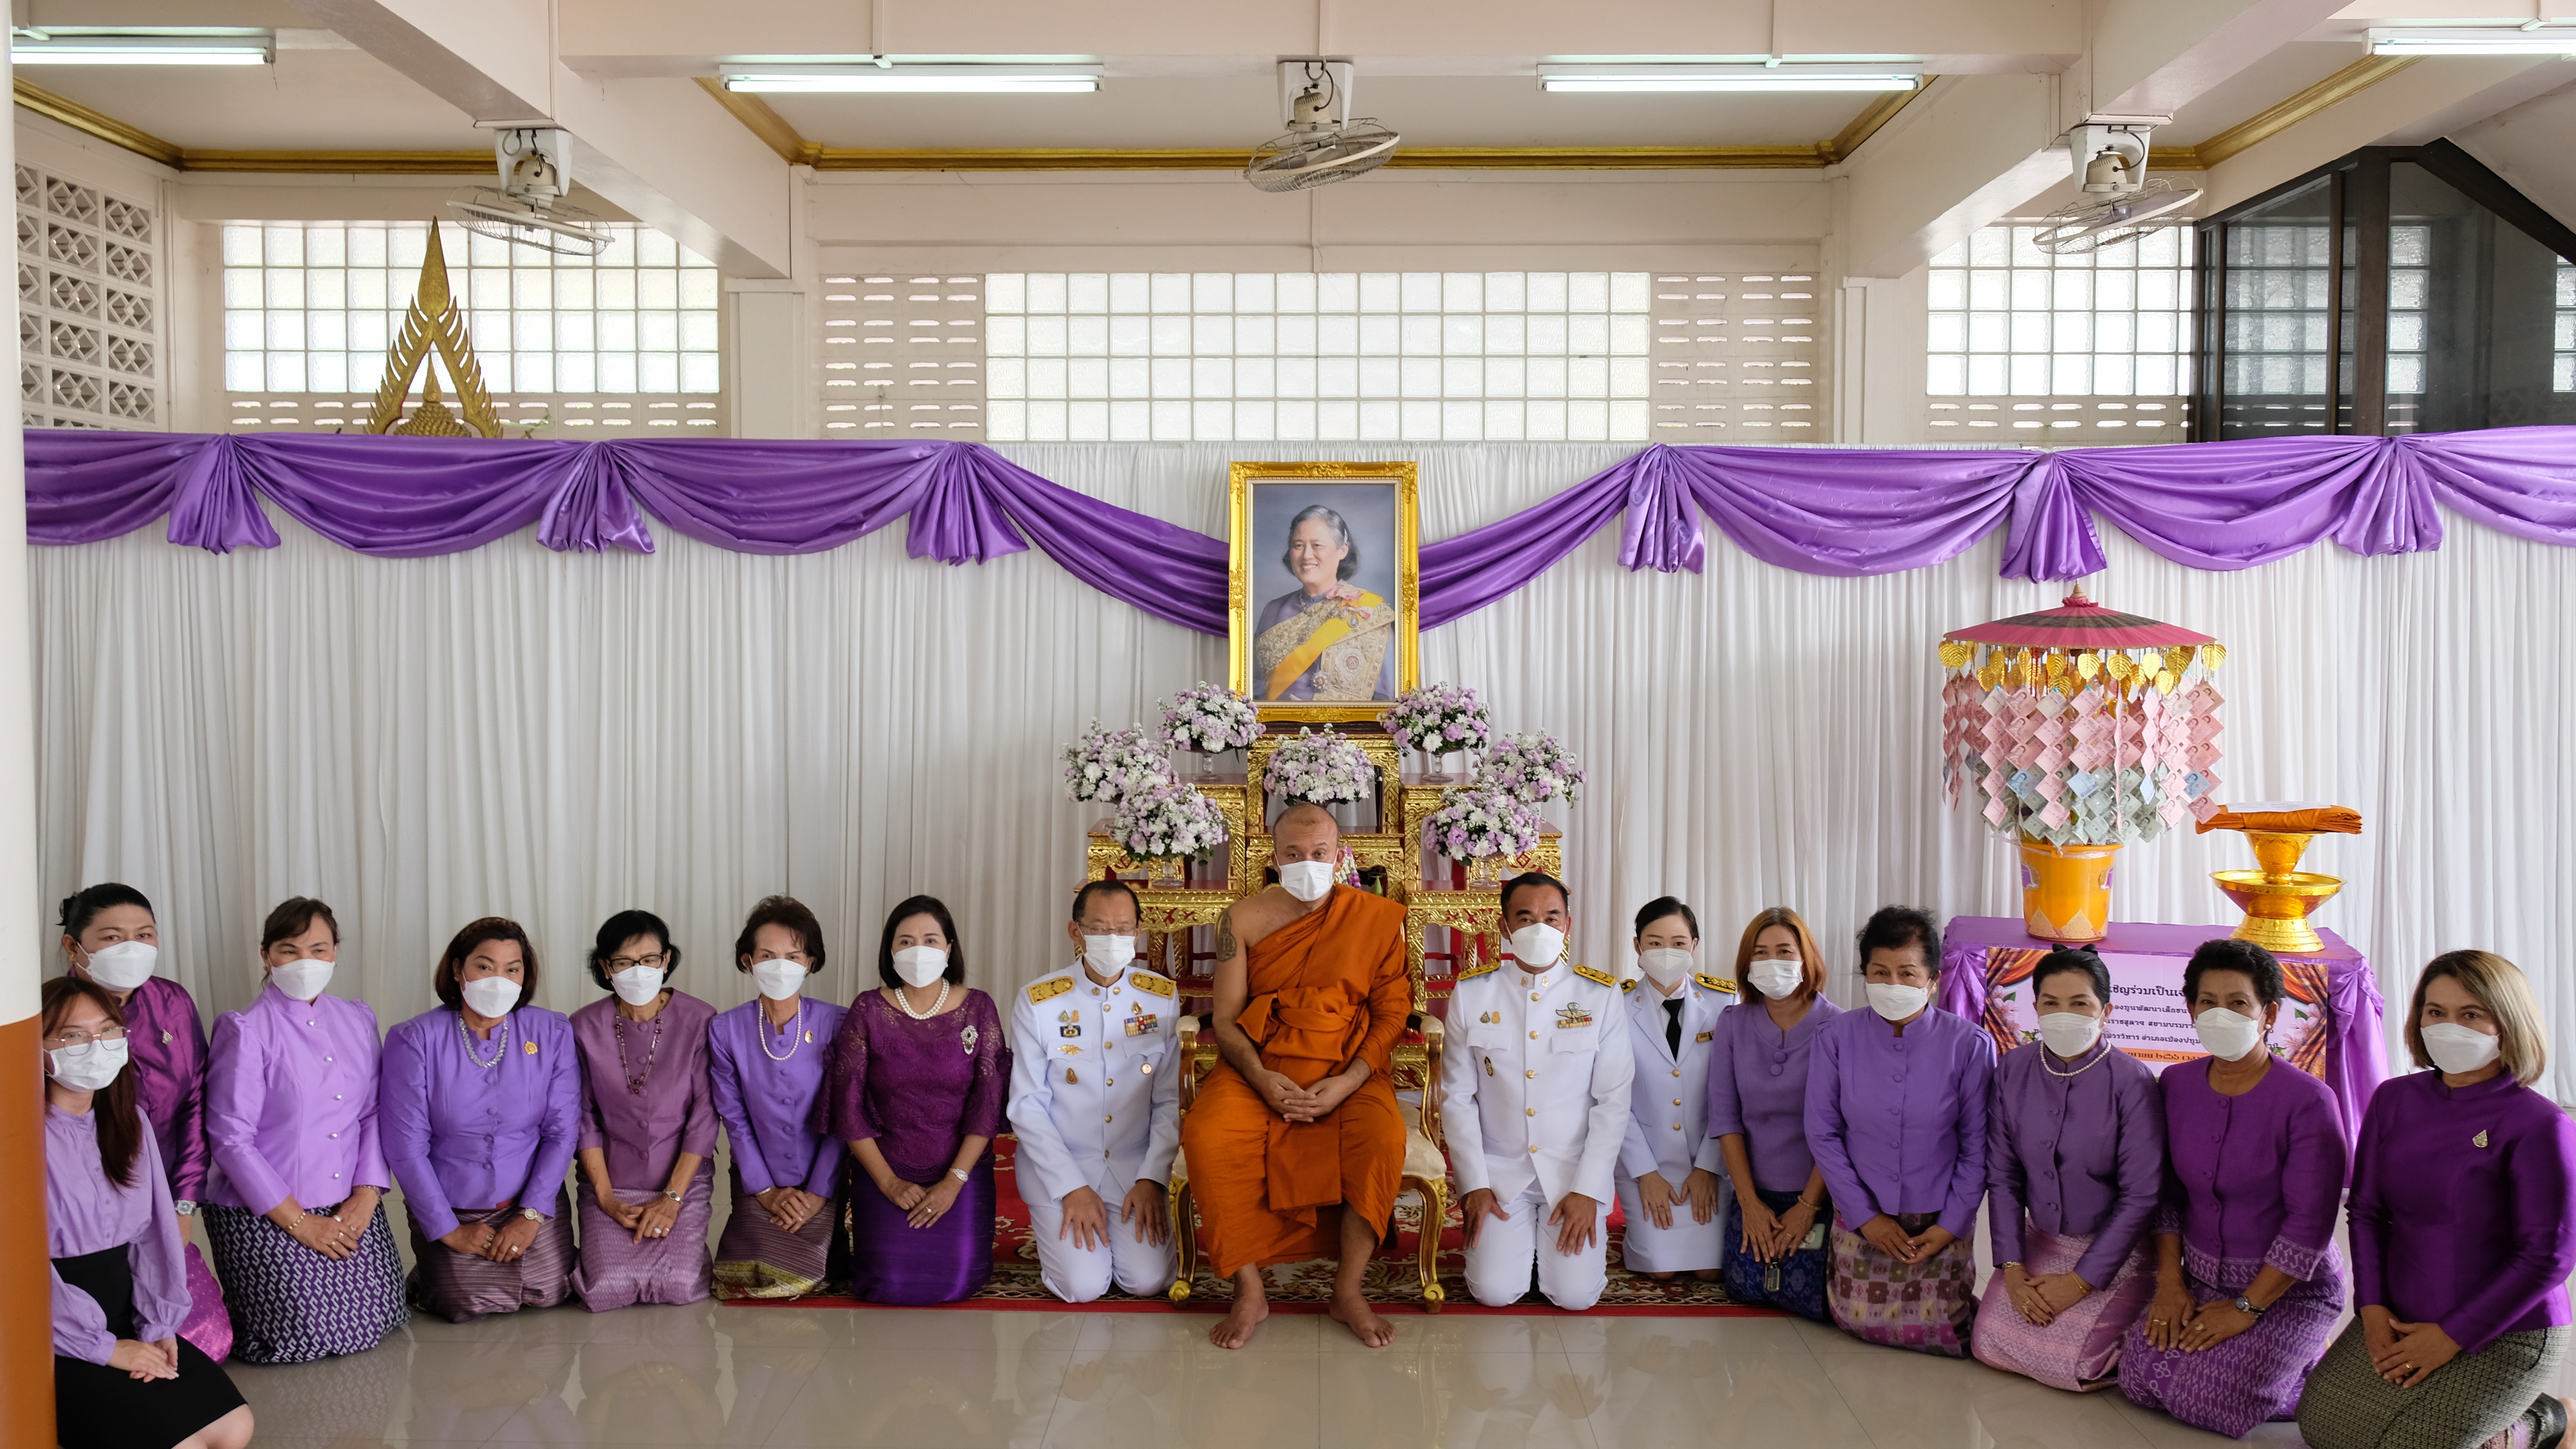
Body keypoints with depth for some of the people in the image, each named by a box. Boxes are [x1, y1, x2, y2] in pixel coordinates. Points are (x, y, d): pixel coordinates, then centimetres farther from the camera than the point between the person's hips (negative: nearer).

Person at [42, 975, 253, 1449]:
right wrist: (105, 1348, -15)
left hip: (124, 1317, 7)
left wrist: (158, 1327, -4)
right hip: (56, 1341, -7)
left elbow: (156, 1228, 7)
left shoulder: (128, 1121, 9)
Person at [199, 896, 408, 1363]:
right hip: (263, 1214, -5)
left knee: (371, 1326, 0)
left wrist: (366, 1195, -7)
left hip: (351, 1208, 5)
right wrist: (300, 1222, -13)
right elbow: (230, 1139, -13)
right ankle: (231, 1307, 22)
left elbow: (374, 1114, 8)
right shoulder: (244, 1031, -10)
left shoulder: (358, 1020, 8)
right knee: (307, 1337, -8)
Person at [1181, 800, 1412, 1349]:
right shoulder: (1243, 919, 5)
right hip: (1259, 1066, 1)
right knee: (1206, 1135, -30)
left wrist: (1348, 1082, -13)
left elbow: (1392, 1012, 2)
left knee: (1384, 1136, -32)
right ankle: (1249, 1290, -14)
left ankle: (1349, 1290, -13)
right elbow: (1226, 1020, 4)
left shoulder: (1378, 917, 4)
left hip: (1347, 1071, 0)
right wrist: (1261, 1079, -15)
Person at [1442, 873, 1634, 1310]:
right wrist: (1474, 1185, -5)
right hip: (1499, 1170, 1)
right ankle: (1517, 1237, 19)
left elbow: (1614, 1101, -3)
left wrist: (1587, 1191, -9)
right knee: (1495, 1291, -13)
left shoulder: (1601, 995, -3)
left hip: (1574, 1171, 0)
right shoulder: (1471, 992, -1)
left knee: (1575, 1295, -13)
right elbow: (1457, 1096, 1)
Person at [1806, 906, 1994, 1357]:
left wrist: (1950, 1226, -8)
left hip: (1941, 1222, -1)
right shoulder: (1837, 1038, -9)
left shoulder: (1970, 1044, -13)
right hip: (1862, 1218, 1)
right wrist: (1866, 1217, -7)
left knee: (1933, 1332, 0)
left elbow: (1978, 1146, -6)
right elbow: (1822, 1133, -5)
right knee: (1862, 1321, 6)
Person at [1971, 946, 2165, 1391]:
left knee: (2071, 1364, -16)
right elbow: (2002, 1175, 1)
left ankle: (2130, 1318, 13)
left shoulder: (2131, 1082, -19)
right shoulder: (2012, 1070, -5)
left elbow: (2141, 1196, -16)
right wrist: (2012, 1268, -7)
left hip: (2116, 1250, -4)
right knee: (1991, 1344, -7)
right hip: (2040, 1241, 4)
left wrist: (2079, 1283, -14)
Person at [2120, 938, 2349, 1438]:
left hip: (2288, 1289, -5)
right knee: (2139, 1379, -14)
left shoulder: (2308, 1102, -16)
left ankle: (2311, 1370, 7)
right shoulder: (2176, 1085, 1)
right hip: (2200, 1276, 5)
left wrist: (2247, 1307, -16)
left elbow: (2311, 1223, -17)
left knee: (2210, 1403, -21)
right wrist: (2170, 1280, -4)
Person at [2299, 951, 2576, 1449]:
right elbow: (2366, 1211, 7)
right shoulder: (2394, 1099, 1)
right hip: (2401, 1319, 6)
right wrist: (2373, 1307, -5)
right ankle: (2444, 1401, 21)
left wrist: (2452, 1337, -13)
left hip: (2504, 1335, -5)